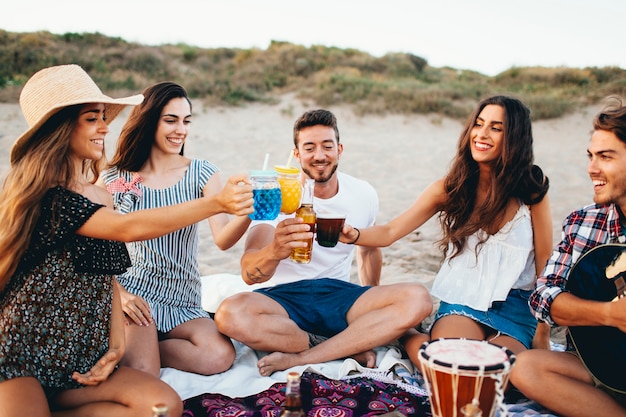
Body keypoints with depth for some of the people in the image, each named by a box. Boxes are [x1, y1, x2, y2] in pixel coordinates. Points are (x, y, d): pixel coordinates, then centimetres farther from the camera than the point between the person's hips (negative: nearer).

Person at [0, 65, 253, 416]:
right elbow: (127, 228, -28)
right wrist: (216, 203, -31)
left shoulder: (101, 196, 9)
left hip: (79, 360, 8)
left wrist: (116, 342, -1)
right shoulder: (42, 193, -15)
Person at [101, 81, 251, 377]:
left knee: (221, 355, -24)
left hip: (183, 302, 3)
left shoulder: (201, 173, 0)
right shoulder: (115, 178, -1)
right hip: (133, 293, -3)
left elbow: (222, 239, -13)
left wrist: (247, 211, -35)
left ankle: (133, 348, -3)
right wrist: (120, 294, -14)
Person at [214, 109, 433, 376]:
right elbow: (249, 274, -25)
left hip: (338, 296, 3)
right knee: (231, 315, -36)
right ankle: (351, 346, -17)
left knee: (418, 299, -23)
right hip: (284, 297, -3)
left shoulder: (363, 194, 2)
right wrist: (274, 251, -48)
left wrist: (373, 309, 16)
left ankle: (298, 359, -21)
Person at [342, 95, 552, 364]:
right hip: (461, 303, 0)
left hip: (514, 309, 0)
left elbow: (545, 264, 2)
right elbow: (390, 232, -3)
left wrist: (543, 335, -2)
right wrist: (353, 235, -25)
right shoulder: (451, 188, 1)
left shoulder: (532, 190, -3)